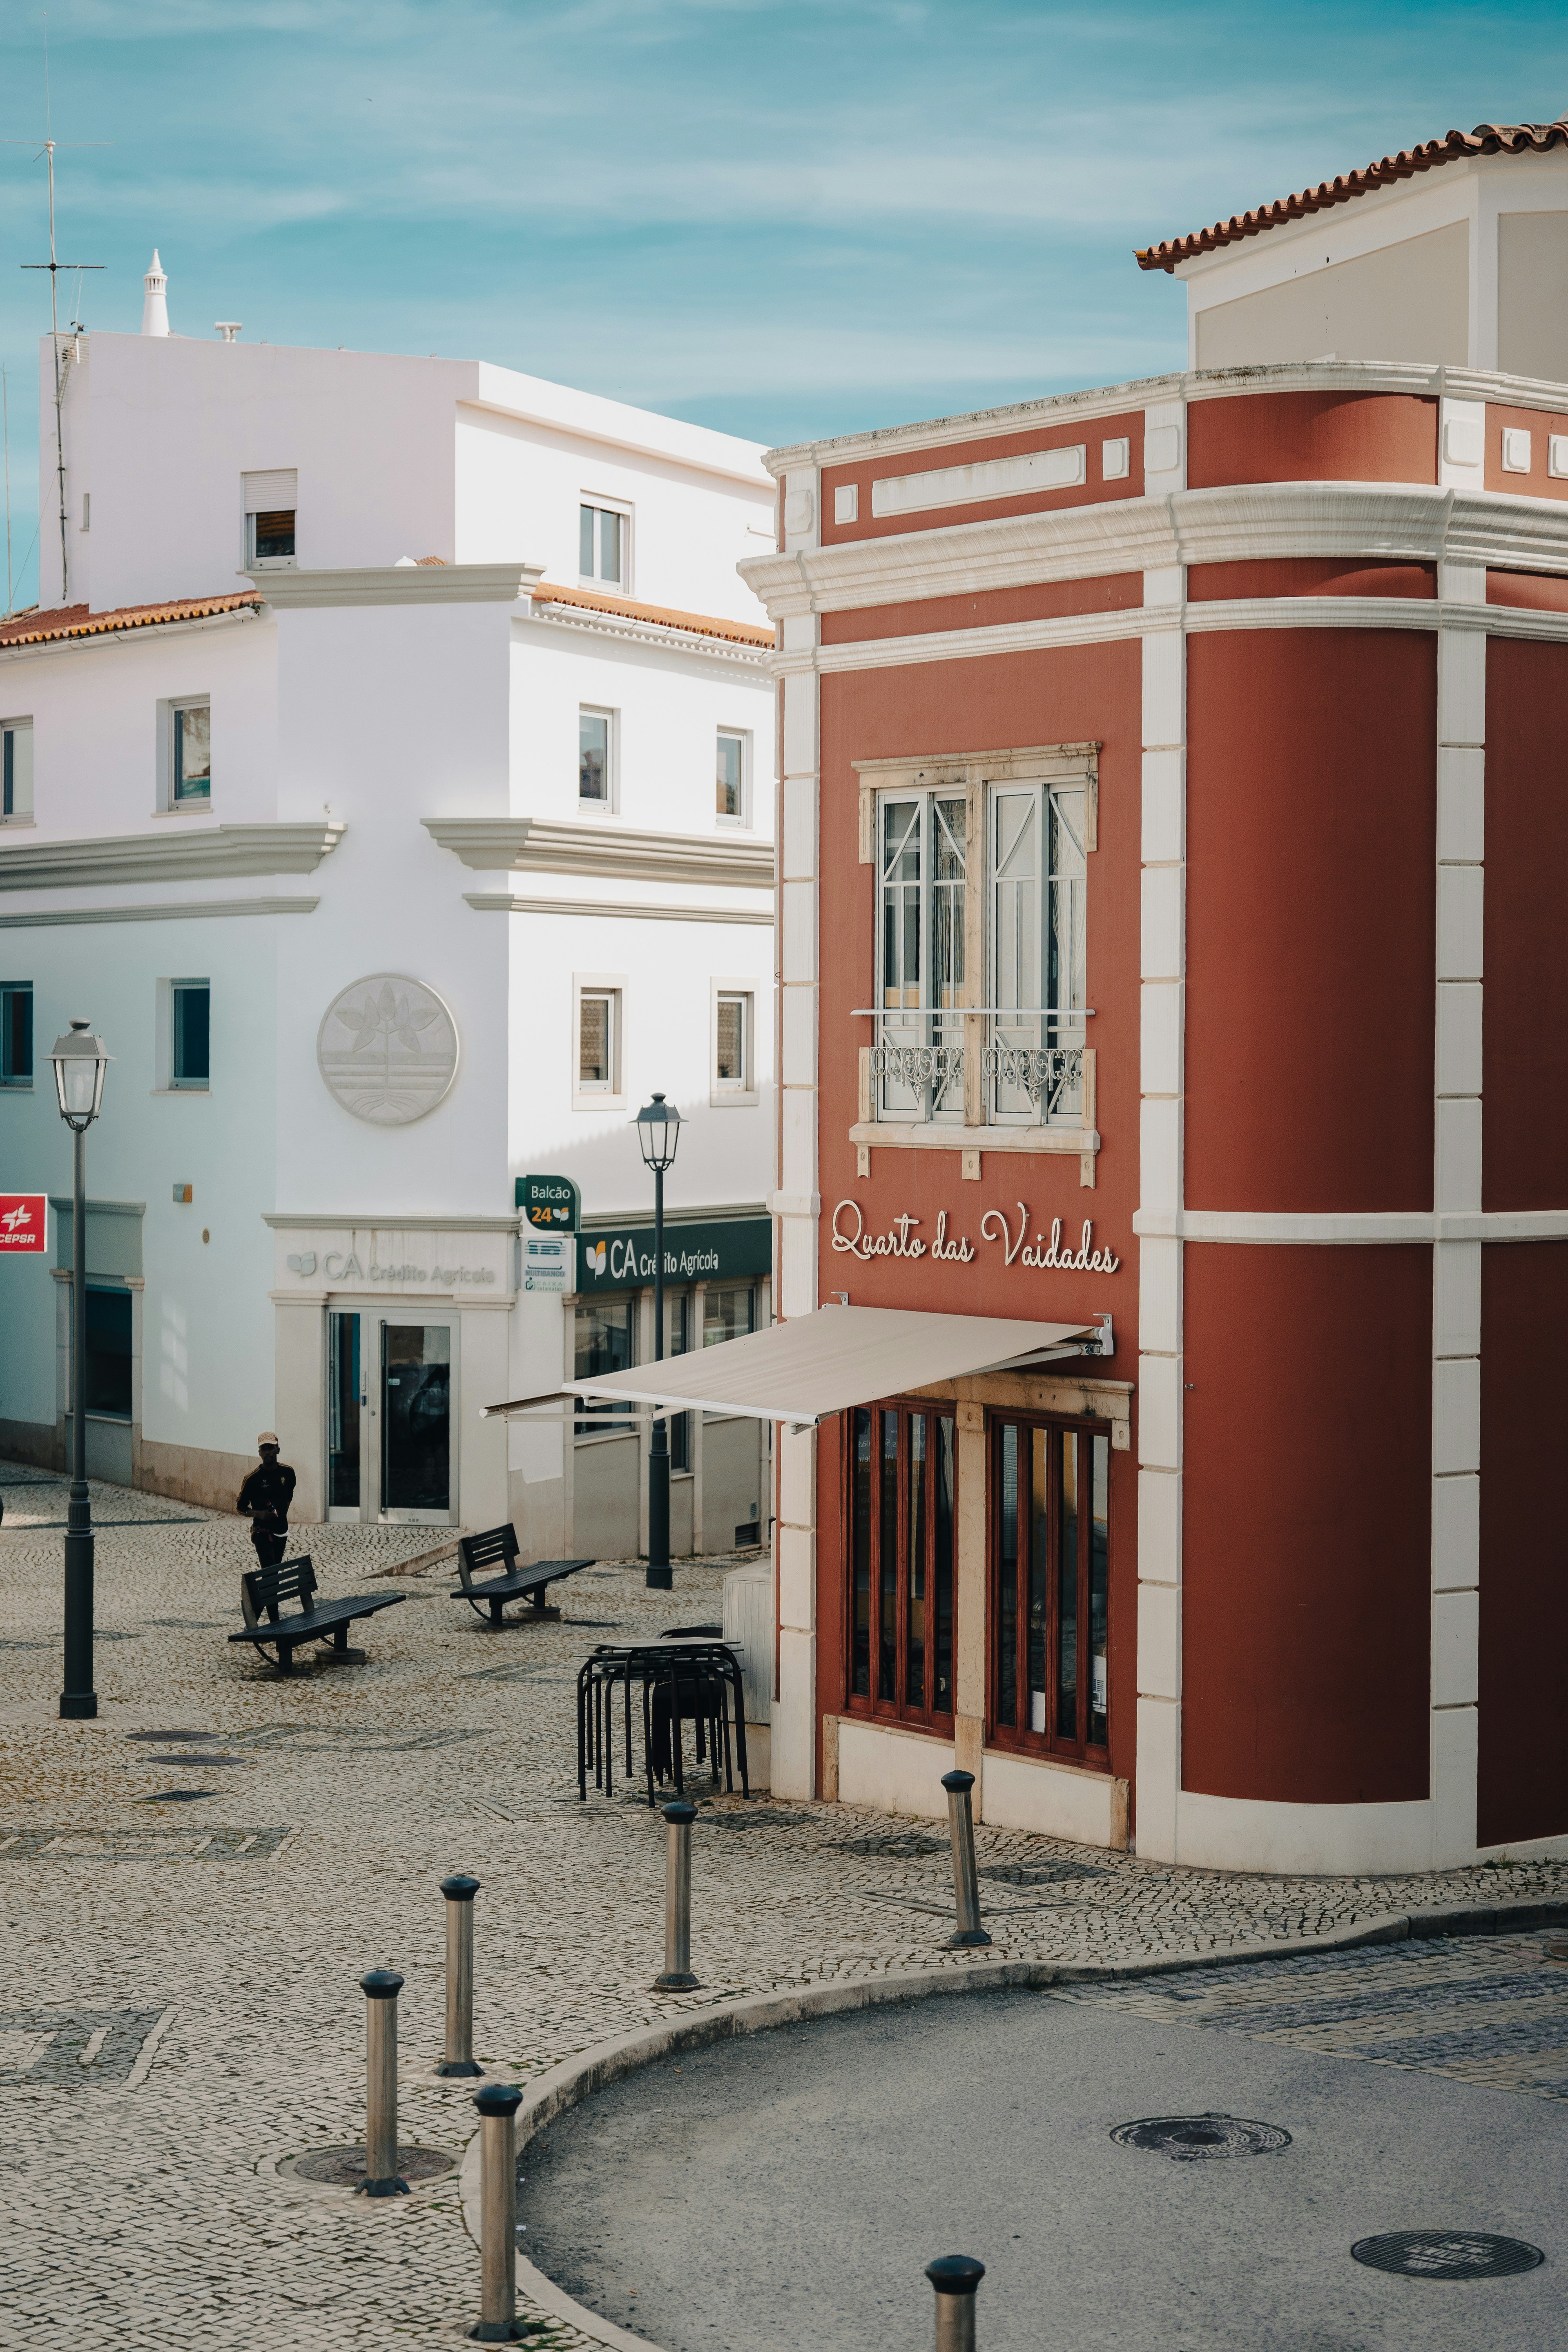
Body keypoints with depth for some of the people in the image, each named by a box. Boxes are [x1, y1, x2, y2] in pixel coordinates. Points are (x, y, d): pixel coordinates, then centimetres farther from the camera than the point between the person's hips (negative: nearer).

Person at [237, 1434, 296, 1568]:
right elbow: (240, 1507, -5)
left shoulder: (287, 1472, 0)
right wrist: (259, 1514, -22)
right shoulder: (253, 1478, -13)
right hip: (262, 1533, -5)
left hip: (282, 1531, 5)